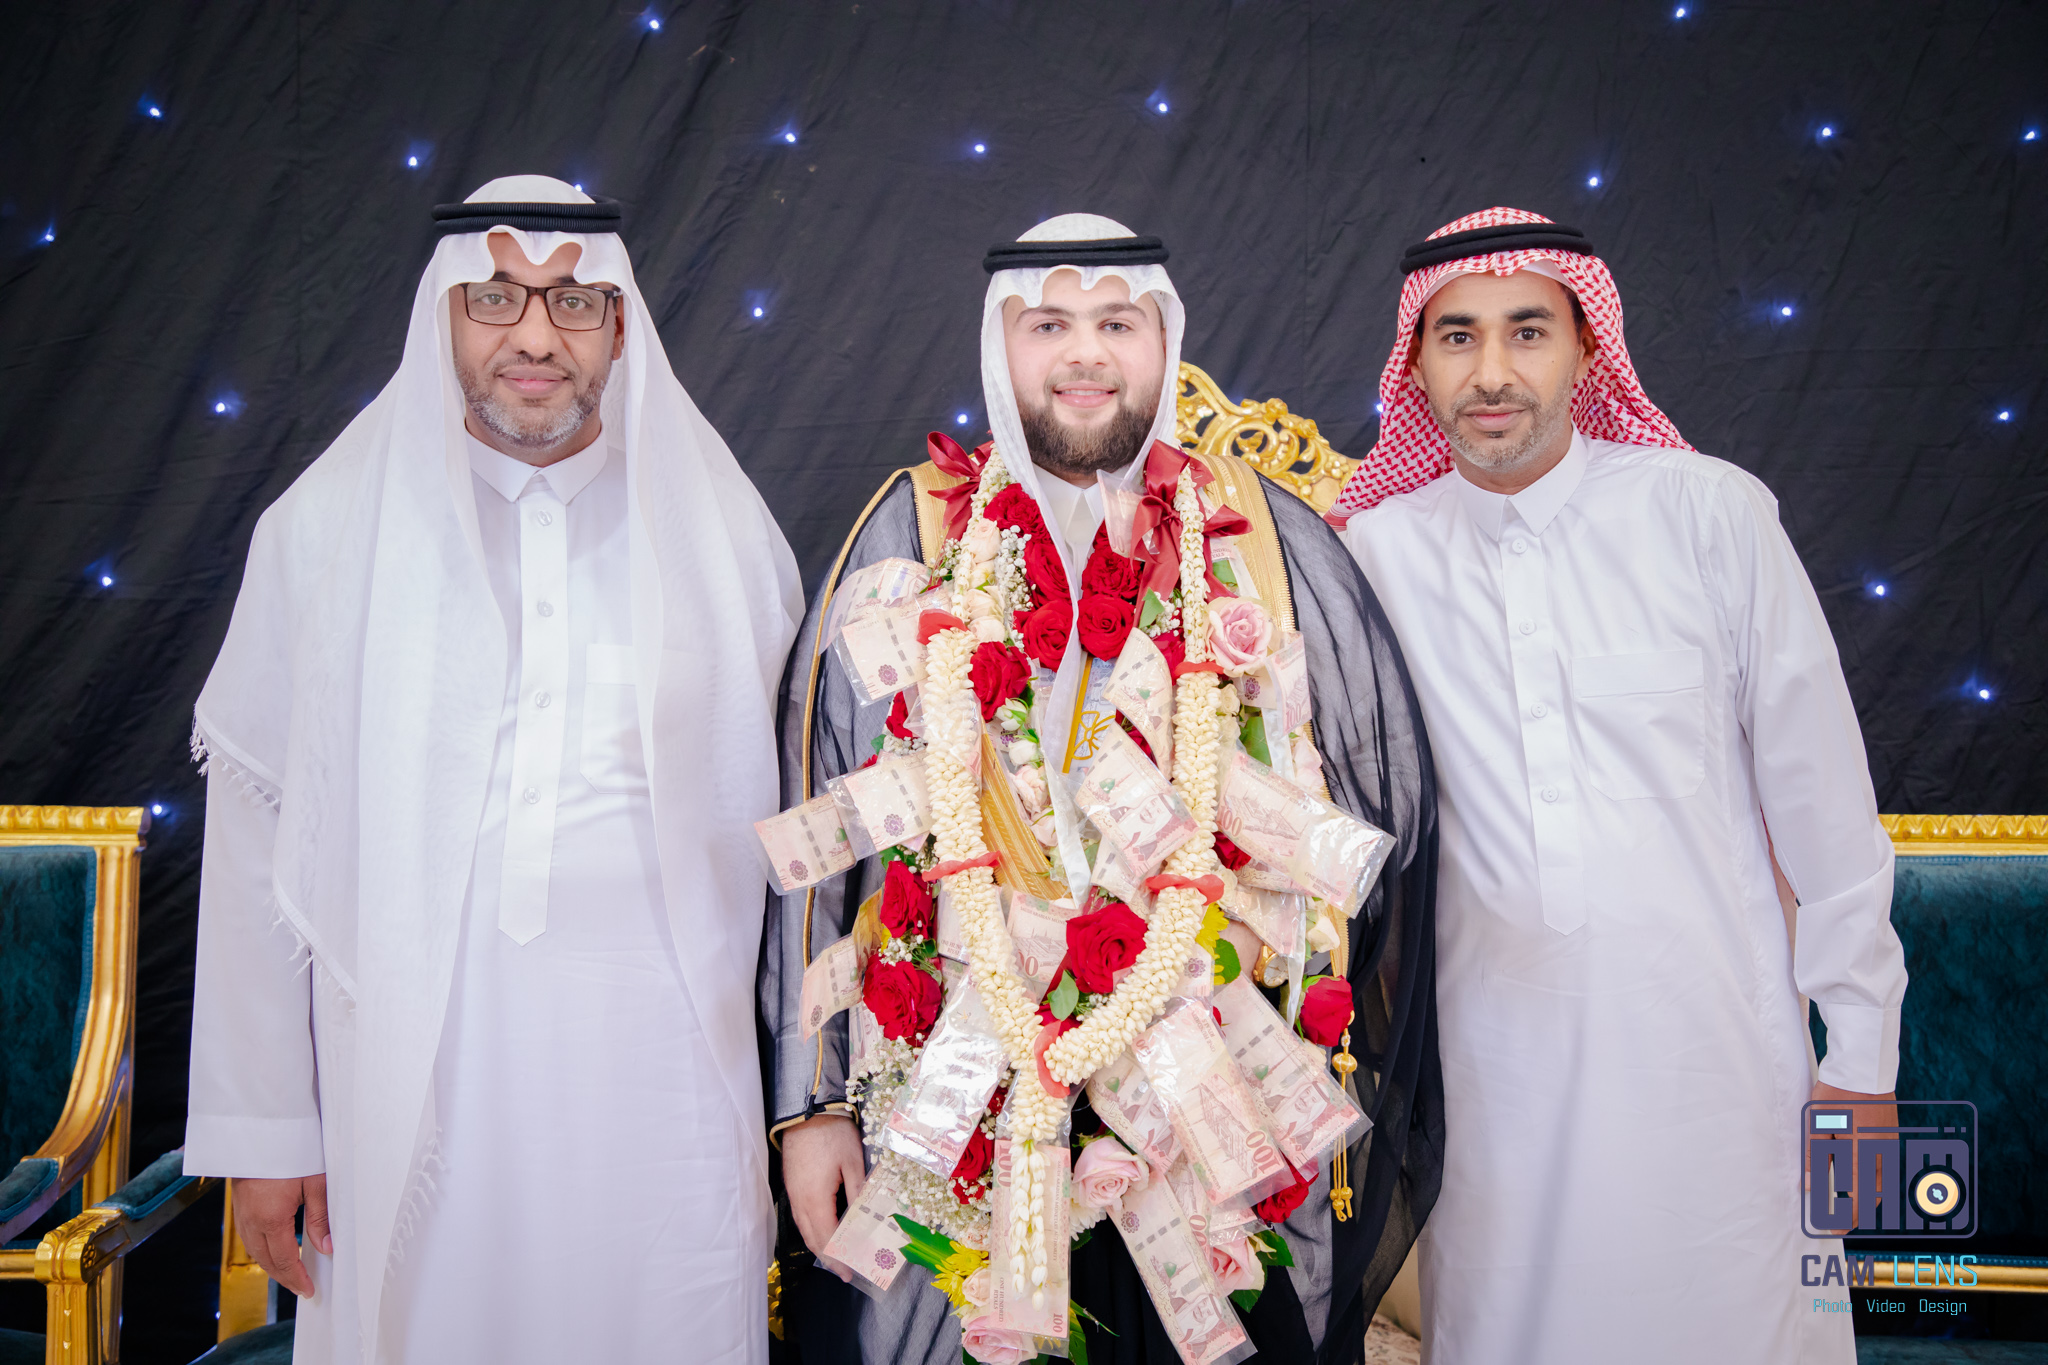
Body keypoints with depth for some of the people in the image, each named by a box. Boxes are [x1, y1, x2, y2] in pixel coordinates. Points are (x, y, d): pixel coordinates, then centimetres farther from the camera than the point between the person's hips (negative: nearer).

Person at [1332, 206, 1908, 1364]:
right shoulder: (1379, 553, -2)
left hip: (1712, 1050, -1)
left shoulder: (1711, 513, -5)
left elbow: (1823, 794, -1)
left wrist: (1862, 1051, 2)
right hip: (1495, 1062, 1)